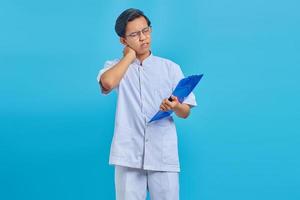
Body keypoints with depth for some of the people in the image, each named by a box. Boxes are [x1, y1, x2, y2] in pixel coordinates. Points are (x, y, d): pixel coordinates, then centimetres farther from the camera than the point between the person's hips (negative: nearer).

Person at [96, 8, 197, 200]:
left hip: (164, 155, 1)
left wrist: (175, 106, -17)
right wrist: (130, 55, -3)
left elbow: (186, 112, 7)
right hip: (129, 155, 0)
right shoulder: (116, 66, 8)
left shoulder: (171, 67, 8)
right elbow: (107, 83, -17)